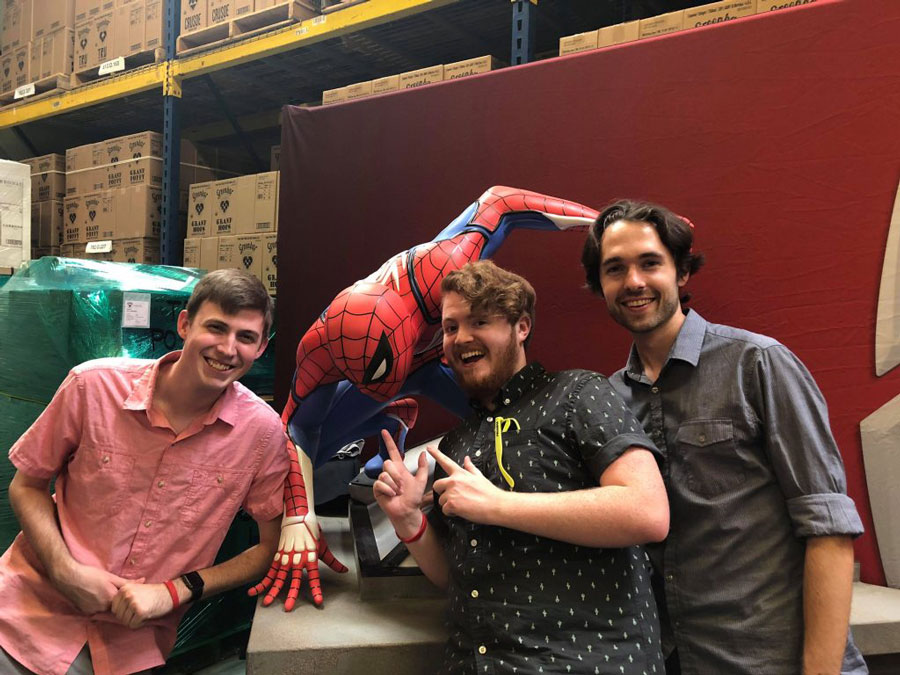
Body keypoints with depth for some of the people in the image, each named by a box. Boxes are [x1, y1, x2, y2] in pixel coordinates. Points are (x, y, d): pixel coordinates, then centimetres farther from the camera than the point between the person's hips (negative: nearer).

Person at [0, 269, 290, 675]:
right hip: (37, 609, 0)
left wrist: (174, 592, -13)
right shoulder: (95, 385, -13)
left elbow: (273, 546, -5)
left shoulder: (262, 431, -14)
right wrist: (65, 570, -14)